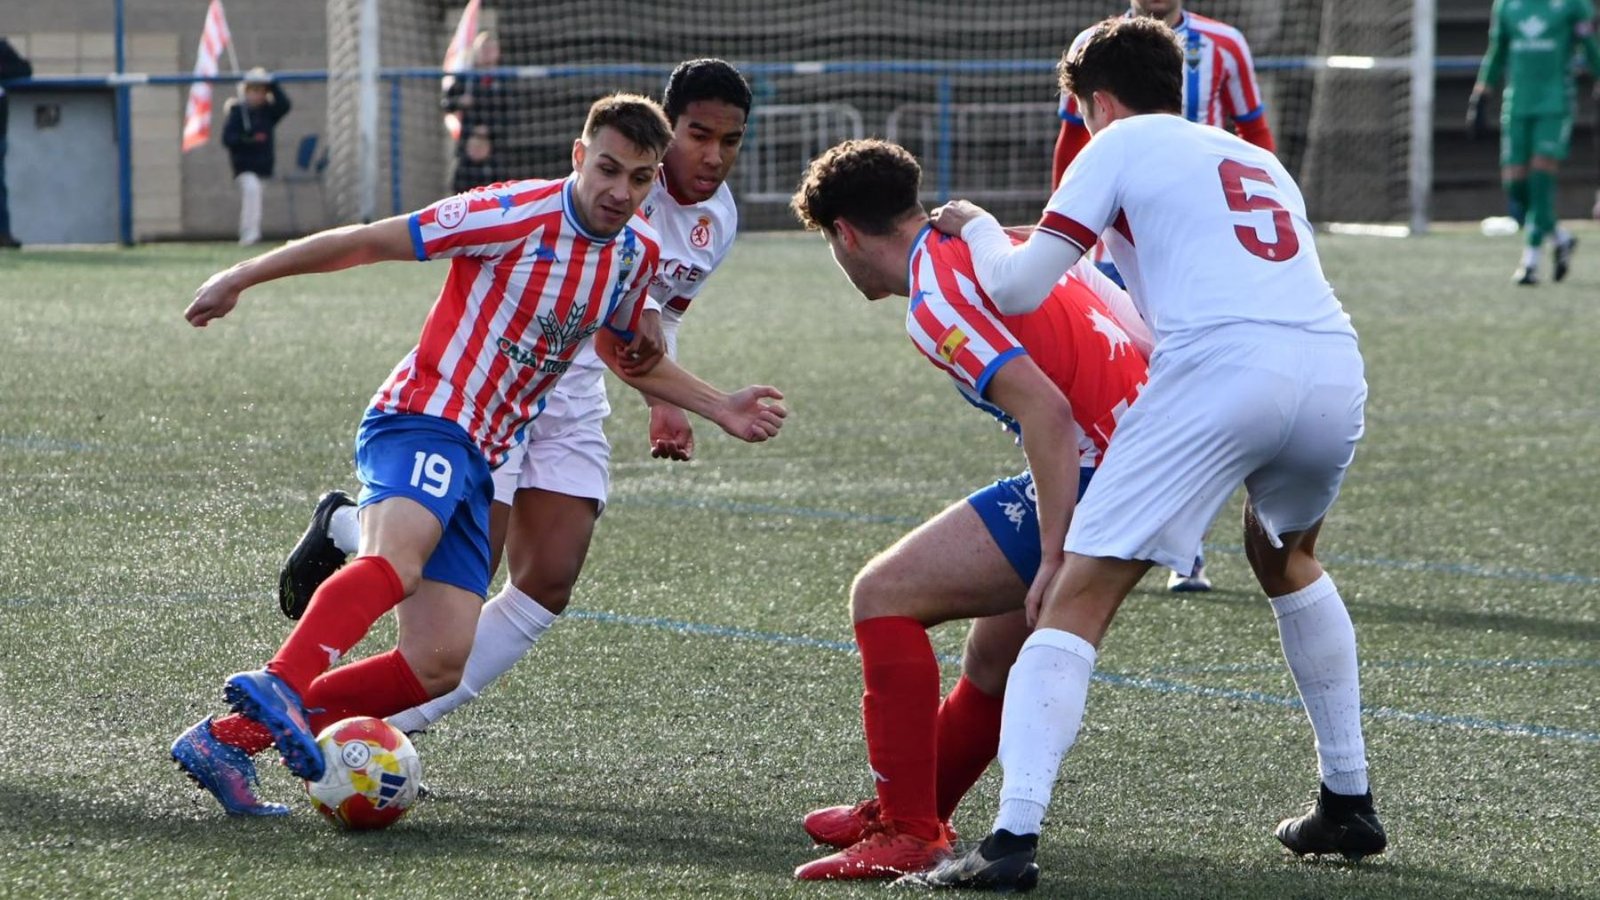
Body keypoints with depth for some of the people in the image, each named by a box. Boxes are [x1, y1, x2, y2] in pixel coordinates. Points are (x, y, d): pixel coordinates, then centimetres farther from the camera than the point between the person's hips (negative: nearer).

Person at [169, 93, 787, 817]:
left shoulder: (638, 252, 11)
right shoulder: (519, 216, -12)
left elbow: (629, 356, 33)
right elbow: (367, 241, -9)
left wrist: (717, 408, 27)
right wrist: (241, 278, -10)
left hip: (477, 460, 7)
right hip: (422, 423, -7)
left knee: (441, 664, -3)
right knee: (398, 562, -38)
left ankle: (229, 739, -2)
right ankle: (278, 685, -60)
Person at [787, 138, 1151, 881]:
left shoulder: (936, 299, -12)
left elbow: (1047, 411, -23)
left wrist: (1054, 560, -24)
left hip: (1093, 477, -10)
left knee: (883, 595, -5)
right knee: (993, 665, 25)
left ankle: (906, 834, -6)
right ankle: (914, 814, 43)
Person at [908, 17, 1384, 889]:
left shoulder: (1121, 145, 14)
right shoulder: (1258, 161, 33)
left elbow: (1019, 288, 8)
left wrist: (977, 227, 29)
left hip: (1220, 370, -6)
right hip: (1336, 368, 6)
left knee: (1076, 601, -3)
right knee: (1285, 556, 35)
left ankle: (1013, 837, -15)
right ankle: (1347, 802, 35)